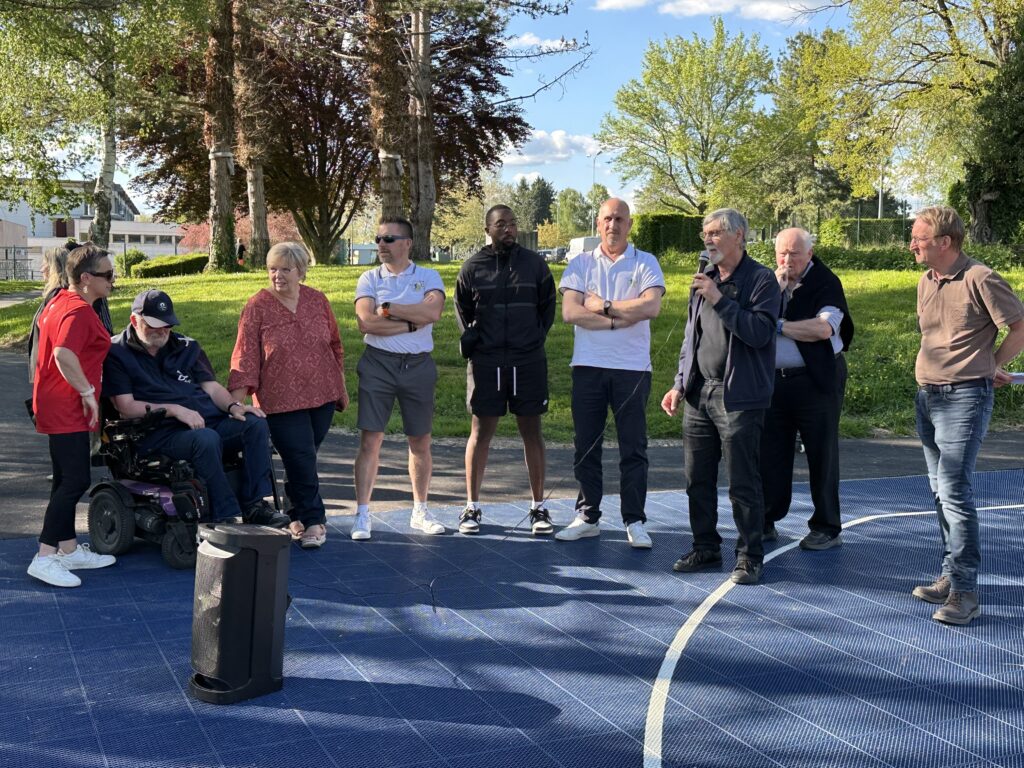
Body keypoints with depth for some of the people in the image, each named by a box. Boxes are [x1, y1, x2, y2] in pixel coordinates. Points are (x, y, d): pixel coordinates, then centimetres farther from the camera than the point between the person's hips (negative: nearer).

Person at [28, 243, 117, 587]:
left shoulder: (59, 301, 13)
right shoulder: (80, 311, -20)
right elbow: (64, 354, -34)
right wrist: (88, 392, -25)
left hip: (55, 403, 11)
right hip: (68, 408, -11)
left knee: (67, 479, 16)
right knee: (76, 481, -10)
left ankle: (69, 549, 24)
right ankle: (45, 557, -8)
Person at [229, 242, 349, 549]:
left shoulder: (317, 301, 5)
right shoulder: (257, 307, -5)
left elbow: (335, 345, 14)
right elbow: (245, 355, -9)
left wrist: (342, 388, 16)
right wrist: (237, 402, -17)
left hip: (322, 396, 3)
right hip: (282, 401, -3)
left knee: (304, 459, 11)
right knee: (300, 461, -6)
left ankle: (299, 516, 27)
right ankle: (313, 520, 8)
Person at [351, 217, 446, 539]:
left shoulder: (428, 277, 3)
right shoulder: (369, 279, 4)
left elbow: (433, 311, -17)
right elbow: (366, 322, -12)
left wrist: (388, 308, -13)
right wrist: (412, 322, -13)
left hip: (418, 365, 1)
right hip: (378, 364, 0)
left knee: (420, 442, 10)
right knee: (370, 441, -3)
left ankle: (420, 512, 24)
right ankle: (362, 515, 4)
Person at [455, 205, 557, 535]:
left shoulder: (534, 263, 3)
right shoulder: (473, 267, 2)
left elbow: (548, 306, 13)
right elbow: (462, 309, 15)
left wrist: (536, 338, 8)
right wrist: (474, 340, 9)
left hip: (529, 361, 0)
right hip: (485, 362, 0)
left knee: (531, 431, 5)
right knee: (481, 432, 4)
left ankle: (538, 507, 15)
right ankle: (472, 507, 14)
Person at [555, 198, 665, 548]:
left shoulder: (645, 263, 4)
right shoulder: (581, 264, 8)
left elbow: (651, 307, -14)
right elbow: (570, 312, -7)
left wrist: (602, 305, -9)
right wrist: (618, 320, -11)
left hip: (632, 368, -2)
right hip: (588, 366, 2)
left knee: (633, 447, 2)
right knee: (586, 445, 7)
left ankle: (634, 521, 10)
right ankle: (588, 517, 18)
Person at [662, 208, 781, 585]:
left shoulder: (761, 280, -6)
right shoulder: (703, 281, 16)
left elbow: (759, 332, -20)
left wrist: (720, 300, -21)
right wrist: (680, 384, 16)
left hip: (739, 397, -7)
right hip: (699, 394, 7)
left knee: (743, 483, -2)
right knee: (697, 477, 10)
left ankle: (749, 556, 11)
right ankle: (705, 547, 24)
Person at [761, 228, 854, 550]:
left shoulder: (826, 283, -6)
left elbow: (824, 328, -20)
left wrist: (780, 326, -14)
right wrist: (776, 289, -11)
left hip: (816, 381, -5)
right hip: (775, 380, 5)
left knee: (821, 454, 3)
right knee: (771, 452, 8)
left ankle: (827, 529, 12)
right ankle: (766, 522, 19)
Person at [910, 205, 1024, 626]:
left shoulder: (979, 279, -13)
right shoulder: (926, 282, 10)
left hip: (964, 397, -8)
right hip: (928, 395, 8)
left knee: (954, 490, -12)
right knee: (942, 491, 13)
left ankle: (965, 592, -5)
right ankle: (951, 575, 24)